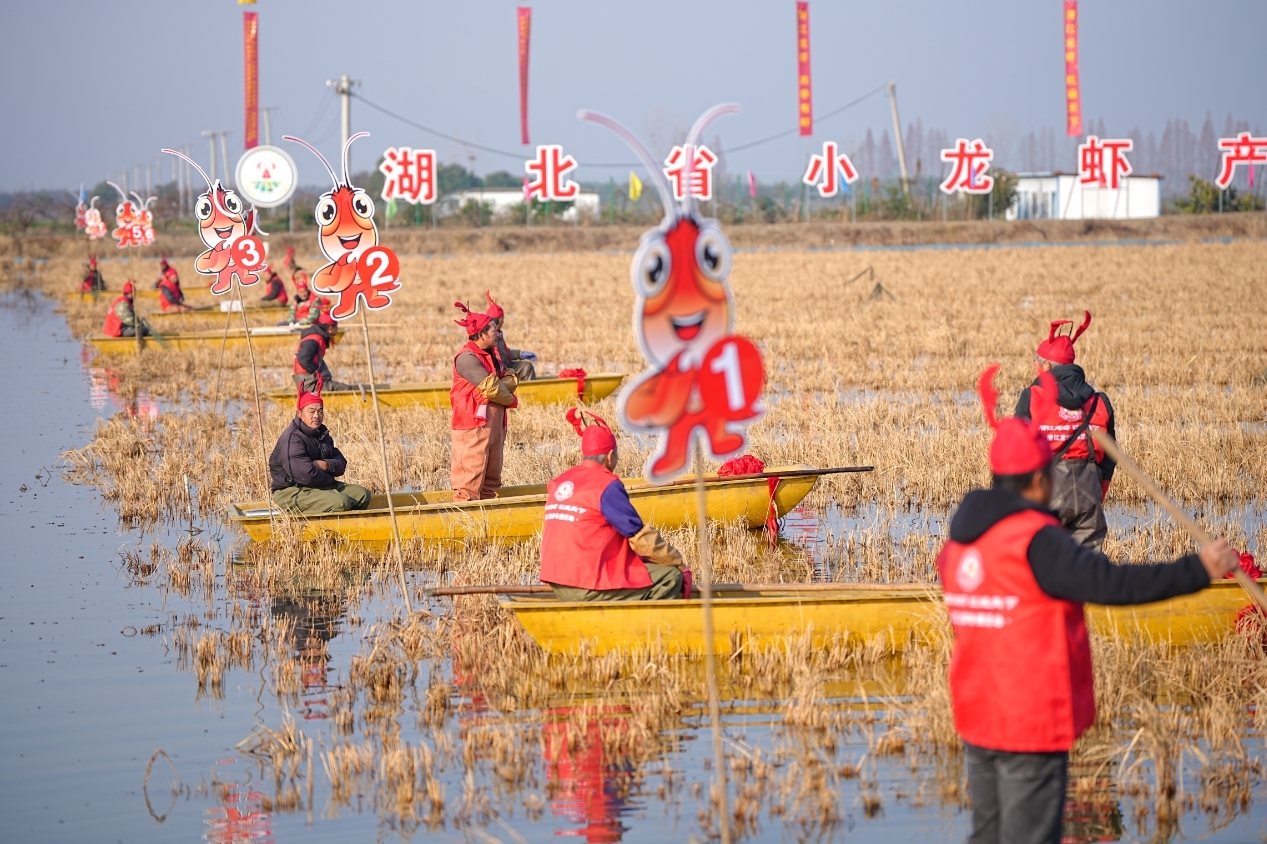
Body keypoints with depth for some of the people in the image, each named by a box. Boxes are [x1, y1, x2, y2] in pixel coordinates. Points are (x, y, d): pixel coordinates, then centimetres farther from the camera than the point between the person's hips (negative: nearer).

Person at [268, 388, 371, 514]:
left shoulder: (322, 433, 14)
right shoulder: (291, 439, -17)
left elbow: (341, 464, 12)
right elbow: (306, 476, -26)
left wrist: (327, 465, -13)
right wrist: (328, 479, -6)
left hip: (321, 486, 10)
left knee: (362, 494, 4)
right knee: (340, 502, -30)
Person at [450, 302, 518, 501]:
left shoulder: (489, 355, 18)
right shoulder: (467, 358, -13)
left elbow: (512, 381, 8)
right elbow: (491, 388, -17)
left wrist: (505, 383, -13)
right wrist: (510, 399, -1)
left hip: (494, 422, 10)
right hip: (474, 422, -10)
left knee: (492, 474, 11)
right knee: (471, 474, -11)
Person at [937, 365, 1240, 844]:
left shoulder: (963, 536, 7)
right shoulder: (1036, 541, -19)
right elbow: (1112, 584, -27)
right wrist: (1197, 571, -23)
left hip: (978, 718, 9)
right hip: (1033, 722, -8)